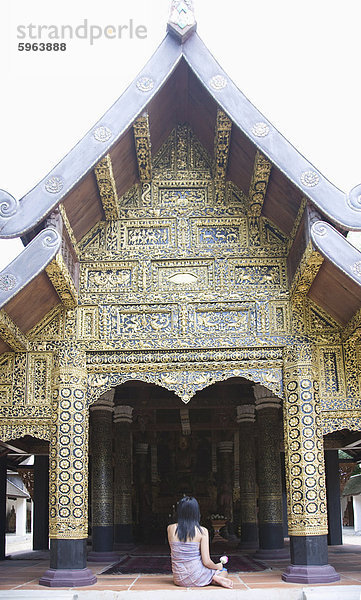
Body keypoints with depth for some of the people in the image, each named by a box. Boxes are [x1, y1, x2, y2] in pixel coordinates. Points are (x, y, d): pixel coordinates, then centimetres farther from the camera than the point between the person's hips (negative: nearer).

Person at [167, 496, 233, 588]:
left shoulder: (170, 529, -5)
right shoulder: (202, 531, -12)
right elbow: (206, 562, -11)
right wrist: (217, 566, 9)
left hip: (179, 580, 3)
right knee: (223, 571, 28)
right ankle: (216, 578, -4)